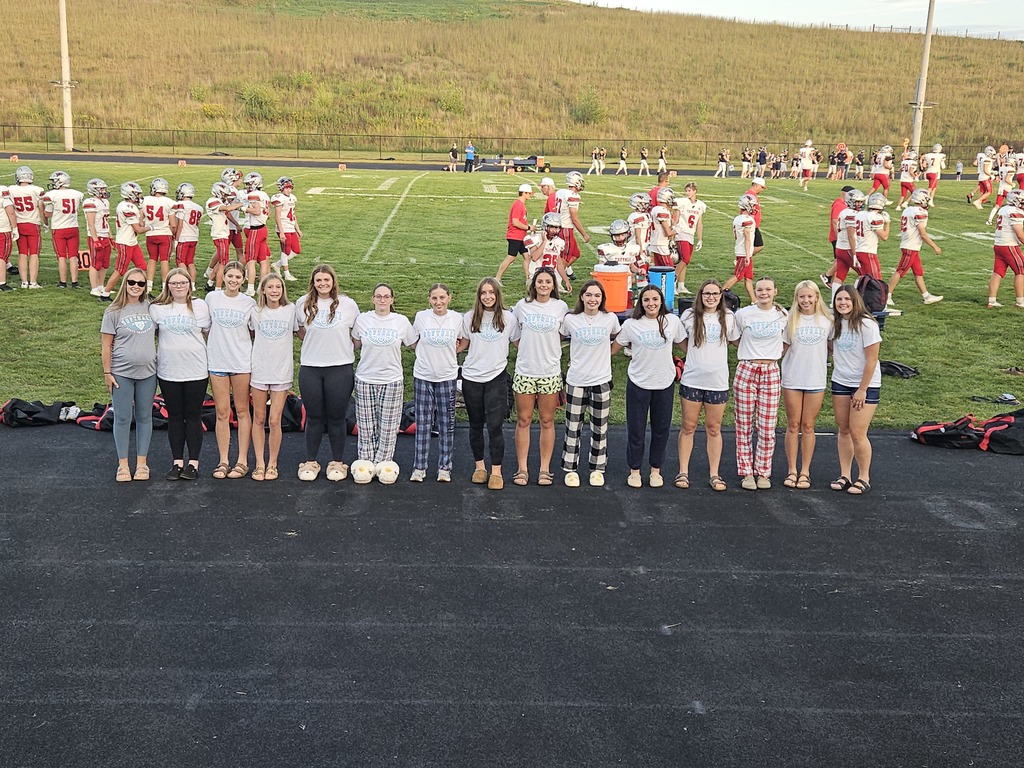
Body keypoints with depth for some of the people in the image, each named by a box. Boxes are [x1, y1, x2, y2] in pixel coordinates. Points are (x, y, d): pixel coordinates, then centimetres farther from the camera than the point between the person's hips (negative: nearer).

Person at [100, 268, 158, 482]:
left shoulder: (150, 308, 5)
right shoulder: (114, 311, -4)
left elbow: (157, 336, 14)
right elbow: (106, 345, -3)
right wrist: (107, 373, -6)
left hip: (147, 372, 3)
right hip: (121, 373, -3)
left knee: (144, 417, 9)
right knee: (122, 418, 3)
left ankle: (142, 463, 19)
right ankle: (123, 464, 13)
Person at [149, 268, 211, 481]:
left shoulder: (200, 306, 2)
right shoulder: (157, 308, 2)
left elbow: (207, 333, 9)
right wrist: (169, 345, 2)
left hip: (196, 370, -1)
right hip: (168, 371, 1)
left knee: (193, 416, 4)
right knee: (174, 416, 8)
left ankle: (193, 462, 11)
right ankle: (177, 461, 16)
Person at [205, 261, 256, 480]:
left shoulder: (249, 303, 1)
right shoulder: (211, 298, 3)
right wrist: (208, 350, 9)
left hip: (242, 362, -1)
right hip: (217, 361, 1)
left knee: (242, 411, 6)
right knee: (222, 413, 5)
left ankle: (242, 461, 12)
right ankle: (223, 461, 13)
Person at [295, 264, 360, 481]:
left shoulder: (347, 304, 0)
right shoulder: (303, 303, 3)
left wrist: (347, 351, 5)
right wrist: (317, 343, 6)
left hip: (340, 368, -1)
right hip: (310, 368, 1)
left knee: (337, 417, 6)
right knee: (314, 417, 8)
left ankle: (337, 463, 18)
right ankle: (310, 462, 20)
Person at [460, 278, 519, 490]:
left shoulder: (508, 318, 0)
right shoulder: (469, 317, 3)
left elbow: (519, 344, 9)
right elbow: (463, 344, 10)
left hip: (497, 377, -2)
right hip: (472, 377, 2)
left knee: (495, 425, -7)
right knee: (476, 424, 11)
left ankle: (496, 471, 1)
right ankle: (479, 466, 24)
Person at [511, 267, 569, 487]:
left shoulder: (561, 307, 1)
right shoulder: (522, 305, 1)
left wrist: (548, 349, 7)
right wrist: (527, 349, 9)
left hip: (550, 372, 0)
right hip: (524, 371, 0)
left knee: (547, 421, 6)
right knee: (523, 421, 5)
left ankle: (545, 469, 15)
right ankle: (522, 468, 13)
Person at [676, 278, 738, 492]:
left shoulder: (728, 318, 3)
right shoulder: (689, 316, 0)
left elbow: (737, 341, 16)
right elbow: (682, 342, 12)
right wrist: (695, 355, 0)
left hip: (718, 382, 1)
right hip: (691, 380, -1)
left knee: (714, 428, 8)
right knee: (688, 427, 6)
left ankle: (714, 474, 17)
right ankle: (683, 472, 15)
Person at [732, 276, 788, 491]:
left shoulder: (783, 315, 4)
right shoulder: (743, 314, -1)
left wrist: (775, 355, 9)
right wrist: (749, 352, 7)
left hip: (771, 373, 1)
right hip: (745, 371, -1)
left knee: (767, 428, 2)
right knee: (744, 426, 3)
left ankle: (763, 472, 14)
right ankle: (747, 472, 13)